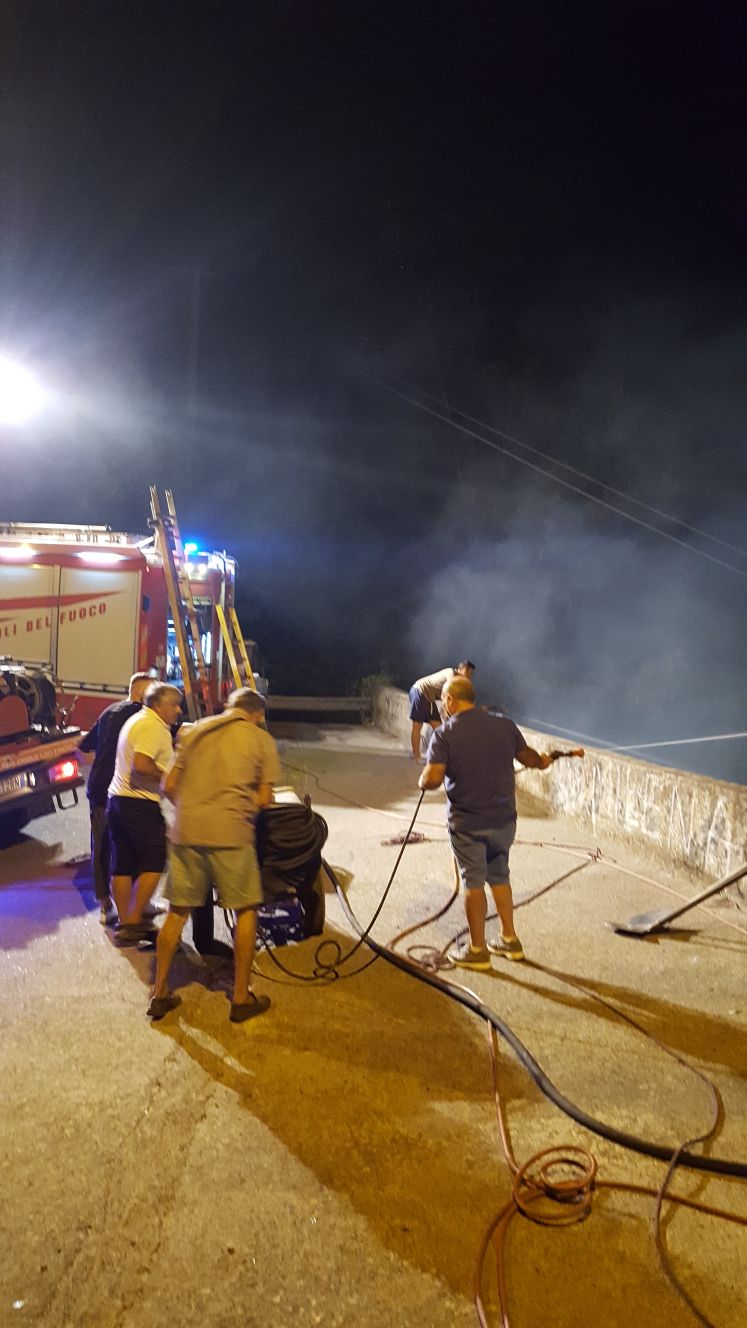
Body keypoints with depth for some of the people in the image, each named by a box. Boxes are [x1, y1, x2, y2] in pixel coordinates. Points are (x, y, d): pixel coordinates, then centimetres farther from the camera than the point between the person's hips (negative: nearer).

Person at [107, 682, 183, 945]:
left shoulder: (136, 721, 19)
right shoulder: (153, 727, -13)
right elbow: (141, 765, -25)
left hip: (117, 799, 10)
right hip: (140, 803, -10)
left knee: (123, 866, 11)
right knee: (154, 863, -3)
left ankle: (125, 923, 17)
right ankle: (133, 922, -2)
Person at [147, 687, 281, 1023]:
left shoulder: (196, 731, 15)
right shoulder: (261, 739, 5)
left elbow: (169, 785, 13)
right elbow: (264, 799, 2)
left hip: (186, 831, 4)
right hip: (231, 832, -4)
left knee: (177, 912, 15)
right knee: (246, 911, 11)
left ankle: (160, 993, 22)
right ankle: (241, 998, 17)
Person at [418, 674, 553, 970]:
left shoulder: (444, 735, -15)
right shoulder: (504, 725, -2)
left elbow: (433, 778, -23)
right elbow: (528, 757, 12)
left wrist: (423, 781, 0)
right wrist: (543, 761, 34)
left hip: (467, 823, -4)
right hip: (504, 818, 4)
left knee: (473, 883, 9)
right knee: (500, 877, 21)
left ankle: (477, 950, 20)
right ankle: (509, 939, 31)